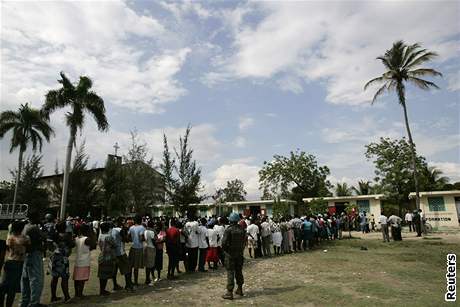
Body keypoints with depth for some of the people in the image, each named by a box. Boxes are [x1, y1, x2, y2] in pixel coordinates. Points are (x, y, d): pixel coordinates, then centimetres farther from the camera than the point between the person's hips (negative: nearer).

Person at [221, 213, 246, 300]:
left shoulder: (228, 230, -17)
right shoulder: (241, 230, 0)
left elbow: (224, 242, -19)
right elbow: (244, 241, 4)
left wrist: (225, 250, -1)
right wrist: (241, 250, 12)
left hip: (230, 254, -5)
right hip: (239, 254, 5)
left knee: (230, 272, 0)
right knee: (239, 271, 17)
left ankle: (230, 293, 3)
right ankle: (240, 289, 29)